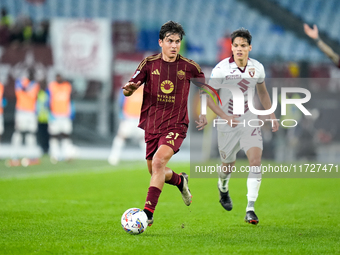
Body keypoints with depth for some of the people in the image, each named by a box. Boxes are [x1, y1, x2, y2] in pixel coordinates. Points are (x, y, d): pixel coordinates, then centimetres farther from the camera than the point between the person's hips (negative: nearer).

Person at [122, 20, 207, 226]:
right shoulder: (149, 64, -1)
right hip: (151, 125, 3)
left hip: (175, 126, -3)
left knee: (159, 161, -26)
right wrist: (129, 89, -28)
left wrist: (204, 114, 6)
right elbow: (128, 90, -3)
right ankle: (181, 181, 47)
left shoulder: (189, 67, -2)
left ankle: (148, 213, -26)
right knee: (154, 171, 13)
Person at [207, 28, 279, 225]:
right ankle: (223, 188, 49)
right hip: (228, 124, -2)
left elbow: (263, 92, 16)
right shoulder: (221, 68, -13)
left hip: (250, 121, 2)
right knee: (229, 165, 12)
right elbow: (209, 97, -9)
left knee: (256, 160, -17)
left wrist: (272, 116, 11)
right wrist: (225, 116, -22)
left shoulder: (257, 68, -2)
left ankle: (250, 209, -15)